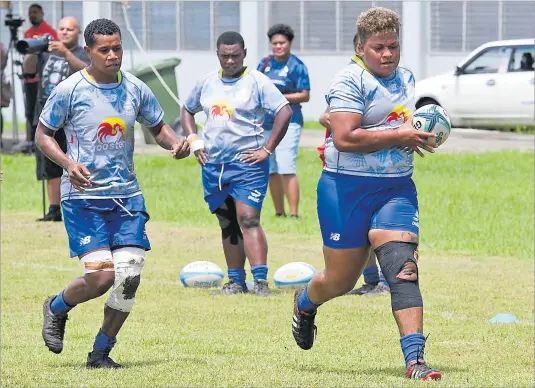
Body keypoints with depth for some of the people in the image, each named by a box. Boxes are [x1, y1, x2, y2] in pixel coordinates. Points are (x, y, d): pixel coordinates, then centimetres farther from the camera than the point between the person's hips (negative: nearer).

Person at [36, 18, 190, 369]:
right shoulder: (69, 90, -7)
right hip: (84, 197, -4)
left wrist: (176, 144, -6)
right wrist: (68, 163, -17)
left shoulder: (135, 89, 4)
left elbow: (158, 127, 17)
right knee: (101, 276, -15)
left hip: (127, 195, 4)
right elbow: (43, 135, 1)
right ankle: (56, 309, 19)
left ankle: (101, 352, 13)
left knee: (129, 278, -6)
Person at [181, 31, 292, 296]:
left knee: (248, 220, -16)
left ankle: (261, 281, -19)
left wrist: (267, 150, -15)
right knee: (227, 224, 10)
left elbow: (285, 111, -13)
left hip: (247, 163, -6)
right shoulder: (208, 83, 12)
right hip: (213, 164, 6)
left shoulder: (257, 82, -6)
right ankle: (236, 281, 17)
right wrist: (193, 140, 10)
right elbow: (187, 110, 27)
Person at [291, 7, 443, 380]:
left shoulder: (408, 79, 12)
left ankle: (415, 360, -18)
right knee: (341, 280, 6)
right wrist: (399, 135, -20)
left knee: (404, 269, -13)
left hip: (397, 189, 5)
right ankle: (305, 303, 43)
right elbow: (345, 138, -23)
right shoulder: (350, 81, -12)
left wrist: (423, 135, 8)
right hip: (347, 189, -5)